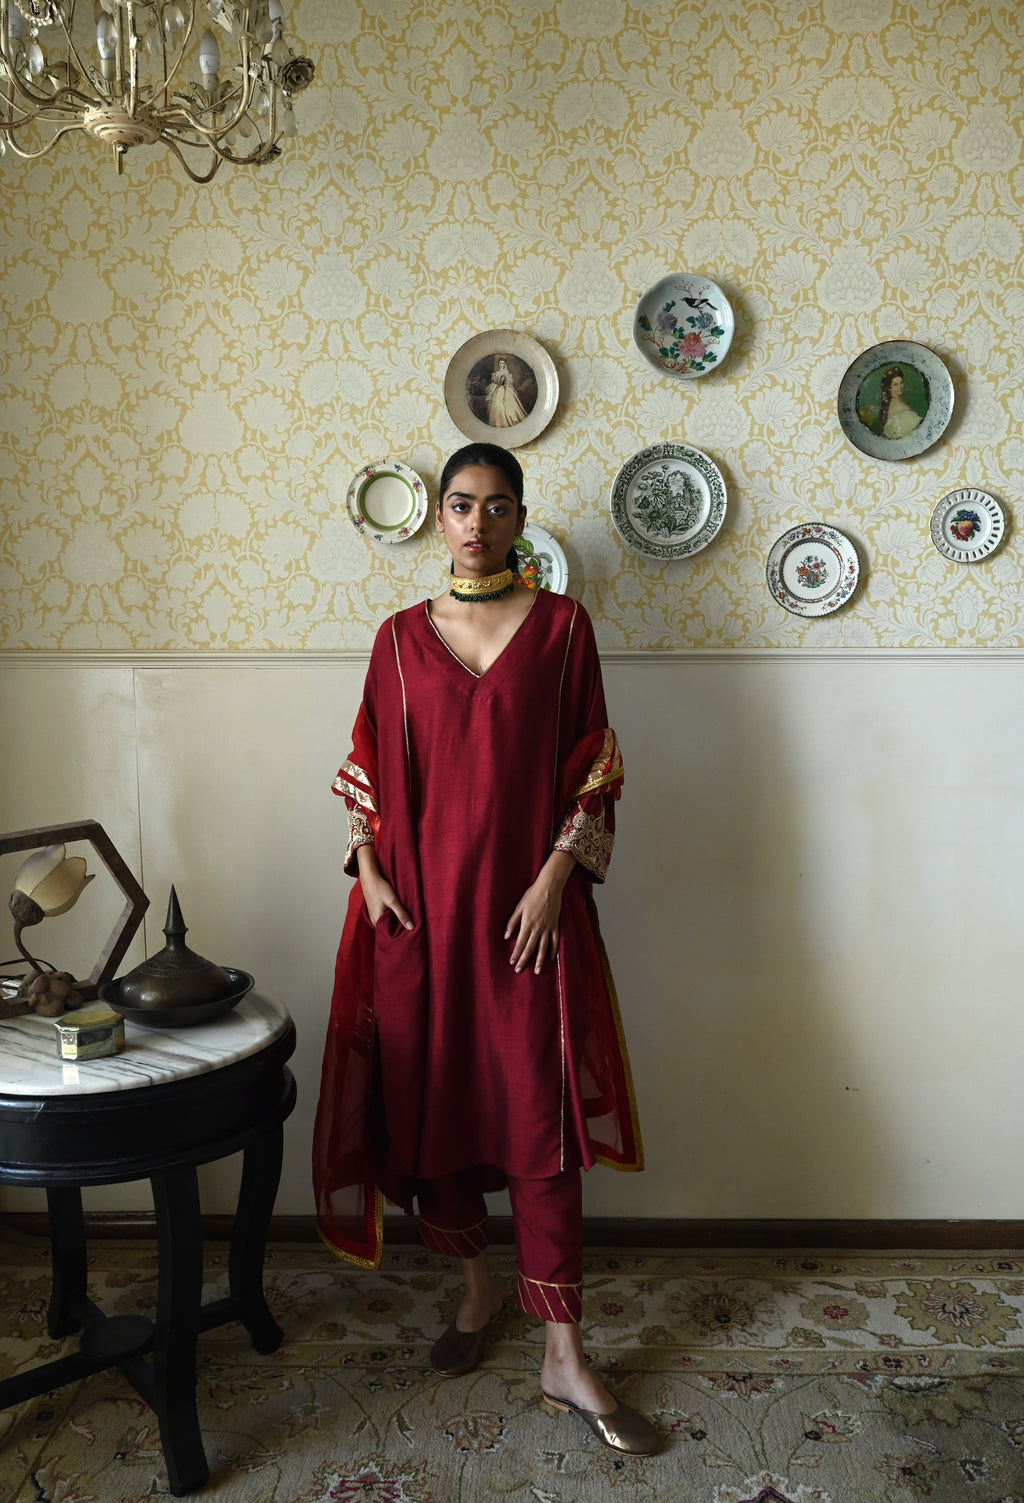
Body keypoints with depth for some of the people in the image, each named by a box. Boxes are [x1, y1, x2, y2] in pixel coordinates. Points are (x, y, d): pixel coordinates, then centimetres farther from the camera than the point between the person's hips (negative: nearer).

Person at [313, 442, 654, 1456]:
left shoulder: (561, 627, 1)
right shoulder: (401, 637, 7)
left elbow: (592, 768, 0)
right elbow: (370, 770, 9)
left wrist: (554, 877, -9)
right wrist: (369, 873, -2)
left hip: (529, 904, -2)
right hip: (422, 903, 3)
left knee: (541, 1117, -2)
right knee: (431, 1098, 10)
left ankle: (563, 1356, 7)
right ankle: (476, 1287, 33)